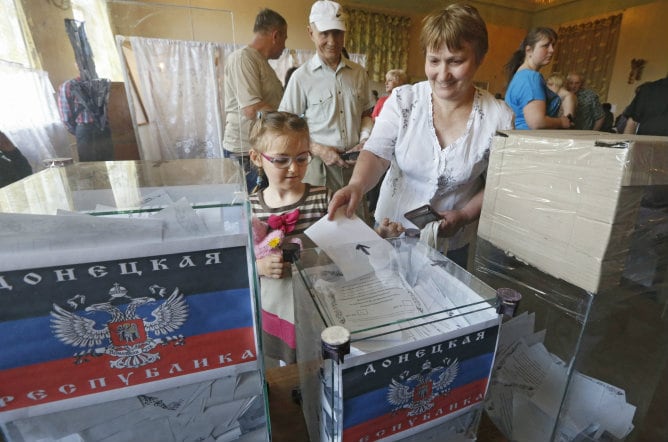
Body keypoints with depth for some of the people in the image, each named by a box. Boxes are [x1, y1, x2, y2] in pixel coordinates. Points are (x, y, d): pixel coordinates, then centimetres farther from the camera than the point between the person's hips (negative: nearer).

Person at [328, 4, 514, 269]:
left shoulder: (499, 117, -10)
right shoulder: (402, 100, -11)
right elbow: (377, 152, -18)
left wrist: (464, 216, -17)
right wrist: (356, 185, -39)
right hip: (390, 231, 1)